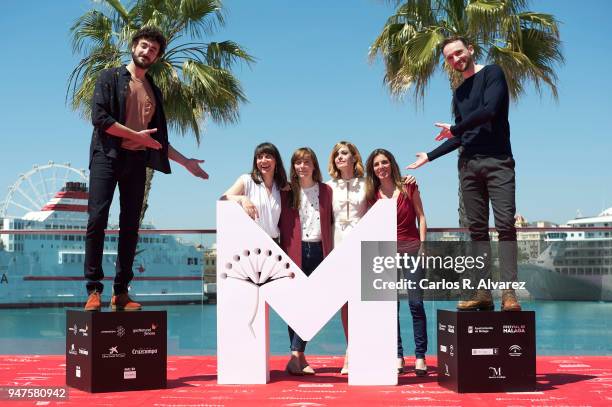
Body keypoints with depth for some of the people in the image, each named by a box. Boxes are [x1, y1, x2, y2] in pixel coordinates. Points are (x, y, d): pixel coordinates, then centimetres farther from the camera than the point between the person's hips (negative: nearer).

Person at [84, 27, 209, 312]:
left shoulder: (154, 91, 21)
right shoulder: (111, 77, 6)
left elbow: (158, 139, 24)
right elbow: (99, 117, -8)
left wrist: (186, 162, 20)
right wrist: (136, 135, -10)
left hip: (137, 161, 5)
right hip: (108, 156, -5)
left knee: (130, 226, 1)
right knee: (97, 219, -14)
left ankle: (121, 293, 3)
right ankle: (93, 289, -12)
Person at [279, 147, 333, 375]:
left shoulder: (326, 191, 9)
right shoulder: (287, 193, 6)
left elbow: (330, 223, 12)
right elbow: (282, 225, 3)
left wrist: (330, 254, 5)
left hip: (318, 252, 2)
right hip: (296, 254, -1)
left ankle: (297, 355, -1)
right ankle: (297, 357, -1)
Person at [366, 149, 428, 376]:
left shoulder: (408, 187, 3)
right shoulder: (372, 195, 8)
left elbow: (421, 217, 5)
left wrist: (423, 245, -4)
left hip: (411, 249, -2)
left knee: (416, 303, -5)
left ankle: (420, 356, -1)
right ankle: (397, 356, 8)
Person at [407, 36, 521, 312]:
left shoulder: (492, 74, 2)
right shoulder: (459, 94, 21)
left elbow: (489, 110, -14)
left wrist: (454, 128, -1)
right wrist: (429, 156, 25)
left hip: (497, 161, -6)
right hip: (469, 165, 6)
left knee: (505, 224, -15)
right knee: (477, 228, 0)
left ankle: (509, 292, -21)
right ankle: (483, 293, -2)